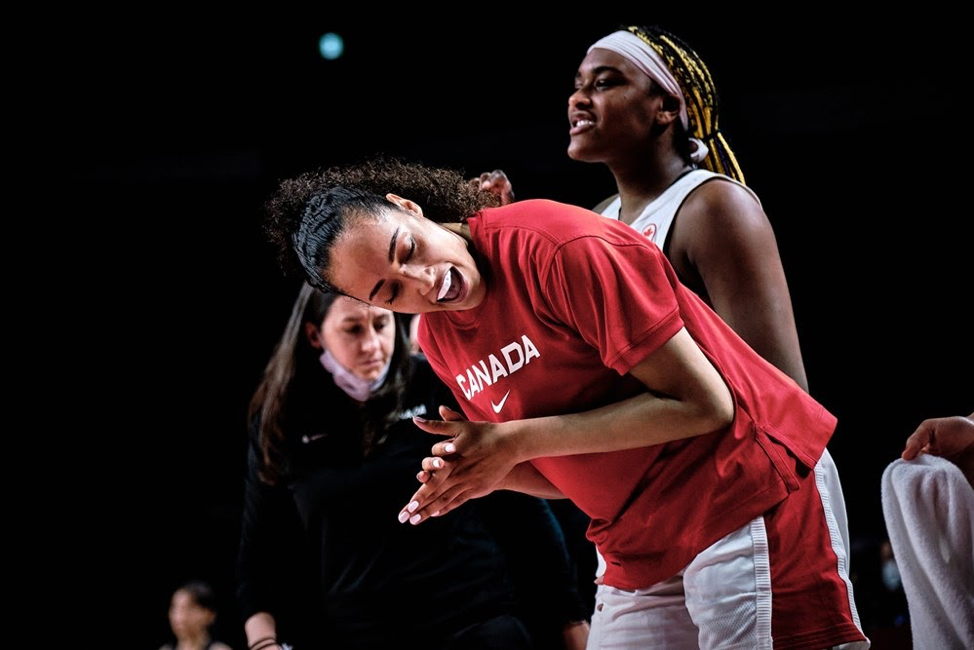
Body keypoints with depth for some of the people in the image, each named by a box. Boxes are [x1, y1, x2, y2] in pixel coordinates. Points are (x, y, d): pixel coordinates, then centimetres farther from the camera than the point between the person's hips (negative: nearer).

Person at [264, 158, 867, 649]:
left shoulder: (562, 247, -19)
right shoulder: (439, 339, 4)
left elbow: (703, 403, -20)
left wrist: (516, 441, -19)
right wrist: (492, 470, -11)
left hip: (750, 497, -7)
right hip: (641, 551, 7)